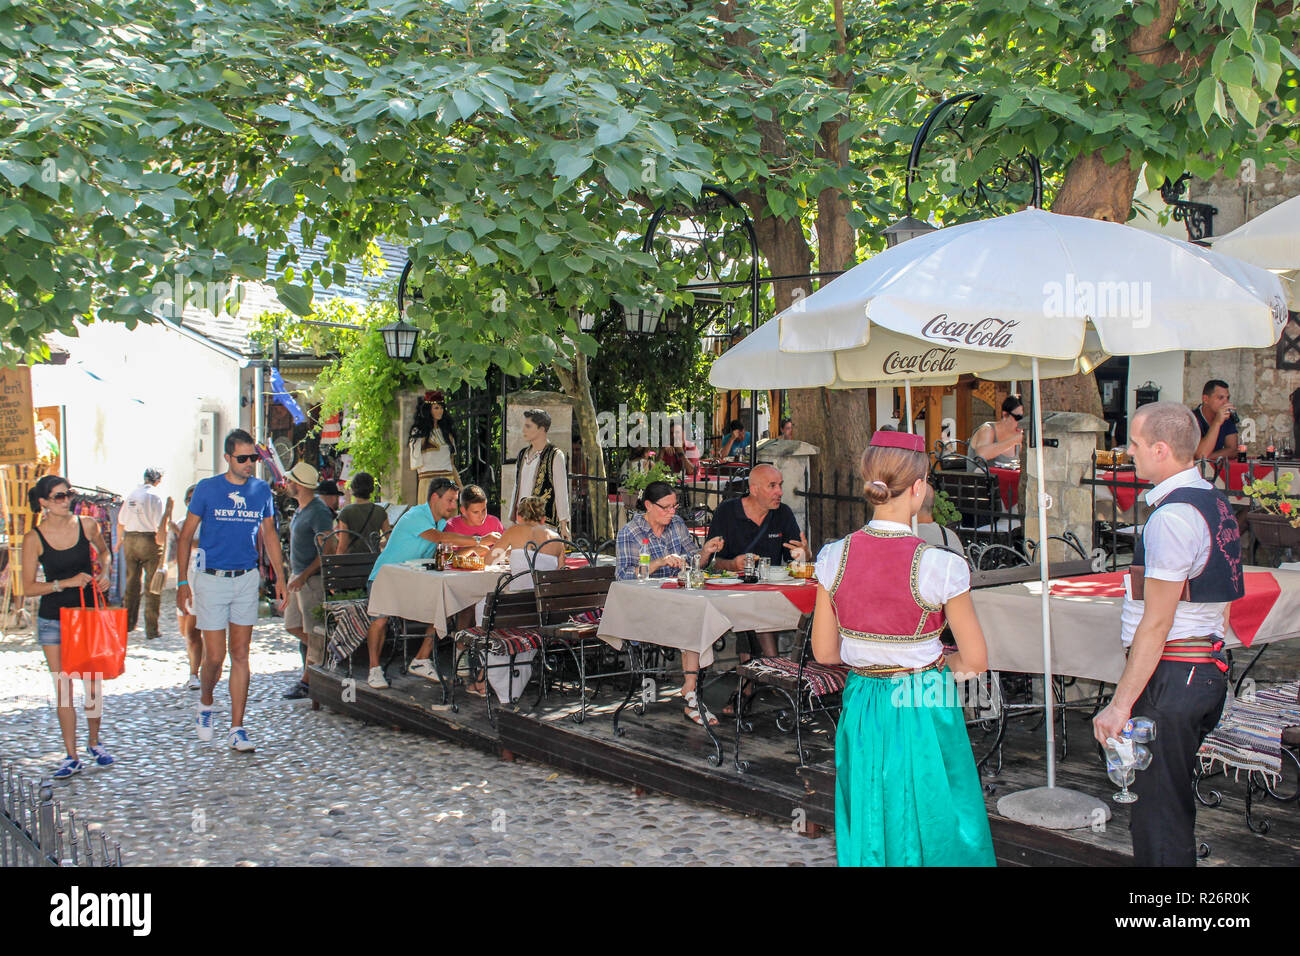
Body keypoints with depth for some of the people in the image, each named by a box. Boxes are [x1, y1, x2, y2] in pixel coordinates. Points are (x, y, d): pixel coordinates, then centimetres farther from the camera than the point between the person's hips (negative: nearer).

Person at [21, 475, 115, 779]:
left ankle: (94, 743, 27)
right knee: (63, 687, 2)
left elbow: (103, 551, 19)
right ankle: (71, 757, 11)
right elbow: (28, 587, -7)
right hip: (53, 620, -1)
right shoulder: (34, 538, -8)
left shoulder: (87, 524, -2)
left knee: (93, 683, 4)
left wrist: (104, 573, 0)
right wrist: (66, 583, -17)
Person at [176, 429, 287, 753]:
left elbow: (270, 535, 14)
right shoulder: (207, 489, -3)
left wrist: (280, 578, 8)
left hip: (247, 579, 2)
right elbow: (186, 536, 1)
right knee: (215, 656, -4)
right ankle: (205, 703, 28)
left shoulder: (262, 490, 5)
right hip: (211, 580, -2)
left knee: (240, 654, 3)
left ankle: (237, 729, 8)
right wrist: (182, 582, -4)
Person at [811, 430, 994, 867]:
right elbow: (975, 661, -11)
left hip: (862, 707, 4)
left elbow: (824, 652, 1)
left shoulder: (834, 557, -8)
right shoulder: (940, 566, -19)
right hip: (924, 712, -4)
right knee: (934, 829, 15)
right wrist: (930, 661, 7)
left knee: (867, 833, 18)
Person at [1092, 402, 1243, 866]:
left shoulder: (1171, 516, -19)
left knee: (1157, 813, -2)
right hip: (1207, 667, 10)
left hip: (1171, 672, -10)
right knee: (1175, 801, 20)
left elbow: (1156, 623, -21)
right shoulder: (1214, 501, 12)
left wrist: (1121, 704, -18)